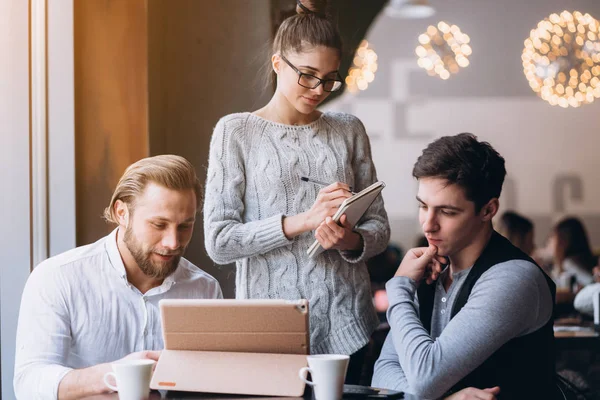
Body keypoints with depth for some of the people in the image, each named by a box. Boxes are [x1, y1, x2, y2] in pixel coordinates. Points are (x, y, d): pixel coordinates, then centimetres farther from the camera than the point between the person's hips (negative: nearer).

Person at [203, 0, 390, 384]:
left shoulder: (349, 130, 8)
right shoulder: (237, 132, -1)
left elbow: (379, 227, 10)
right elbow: (219, 241, -8)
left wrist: (352, 240, -13)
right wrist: (302, 220, -17)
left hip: (345, 326, 3)